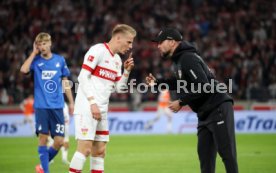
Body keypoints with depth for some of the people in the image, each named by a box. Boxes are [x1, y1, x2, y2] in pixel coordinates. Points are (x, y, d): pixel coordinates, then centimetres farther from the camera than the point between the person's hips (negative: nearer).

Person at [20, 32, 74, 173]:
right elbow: (24, 69, -18)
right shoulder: (36, 60, 3)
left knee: (59, 141, -3)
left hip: (57, 106, 2)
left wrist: (71, 102, 11)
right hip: (41, 106, -2)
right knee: (43, 137, -4)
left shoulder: (60, 60, 8)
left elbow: (65, 82, 15)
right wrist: (34, 53, -8)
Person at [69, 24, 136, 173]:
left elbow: (119, 88, 19)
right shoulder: (98, 50, -8)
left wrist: (127, 71, 4)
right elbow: (83, 77, -14)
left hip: (101, 111, 8)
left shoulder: (117, 59, 17)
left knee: (100, 151, 6)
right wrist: (92, 102, -19)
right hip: (86, 109, -8)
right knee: (85, 147, -14)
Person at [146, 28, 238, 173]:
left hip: (218, 108, -10)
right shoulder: (178, 59, 12)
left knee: (226, 152, -11)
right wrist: (157, 82, 19)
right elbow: (181, 82, 28)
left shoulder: (188, 58, -17)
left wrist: (181, 102, -16)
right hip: (205, 112, 10)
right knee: (204, 153, 10)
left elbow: (203, 86, -24)